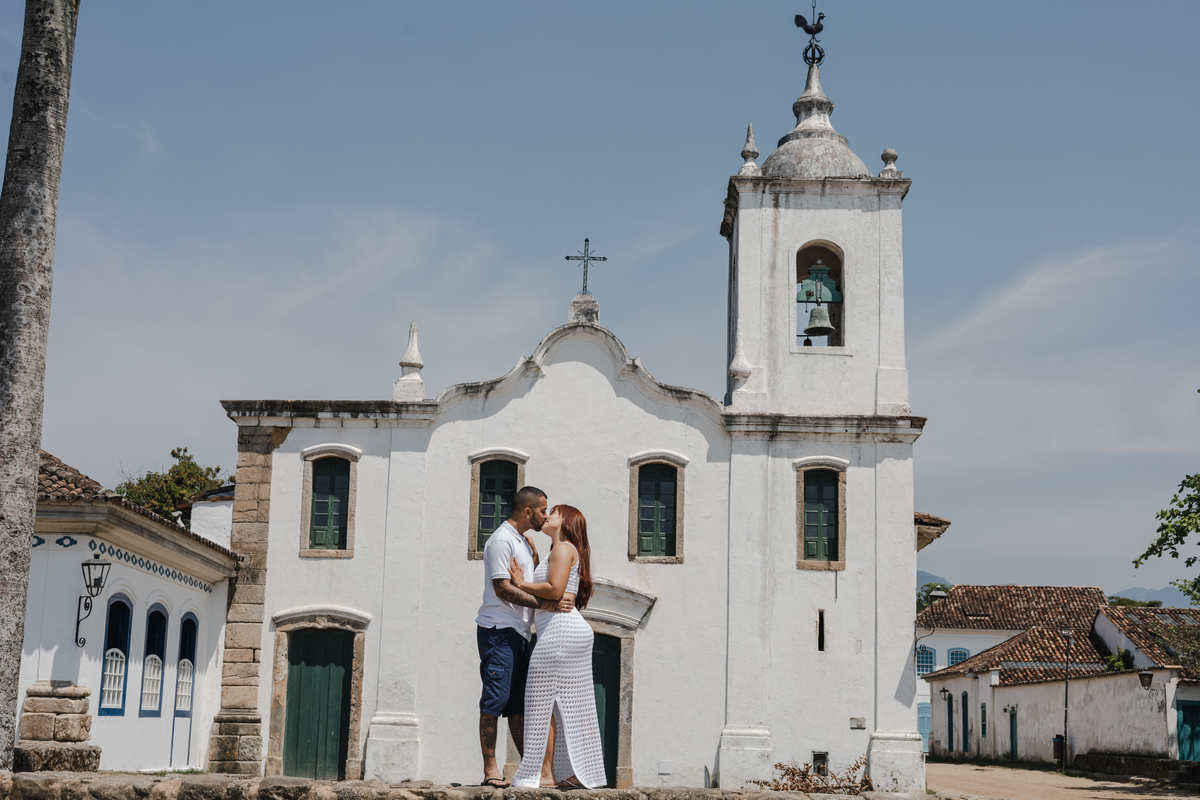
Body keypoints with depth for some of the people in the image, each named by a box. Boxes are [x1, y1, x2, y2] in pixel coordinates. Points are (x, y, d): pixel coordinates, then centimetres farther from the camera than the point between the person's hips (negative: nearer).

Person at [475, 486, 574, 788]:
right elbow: (502, 588, -18)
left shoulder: (522, 540, 21)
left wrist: (533, 552, 12)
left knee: (519, 703, 9)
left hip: (519, 633, 10)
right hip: (498, 630, -10)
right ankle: (490, 769, -9)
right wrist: (544, 604, -23)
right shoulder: (501, 539, -9)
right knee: (496, 698, -10)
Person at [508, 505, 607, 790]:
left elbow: (554, 589, -19)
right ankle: (578, 773, 8)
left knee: (544, 702, -9)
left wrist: (521, 585, -7)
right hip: (574, 631, 10)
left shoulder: (563, 548, -6)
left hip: (561, 630, -10)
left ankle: (545, 773, -10)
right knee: (570, 706, 8)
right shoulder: (563, 552, 24)